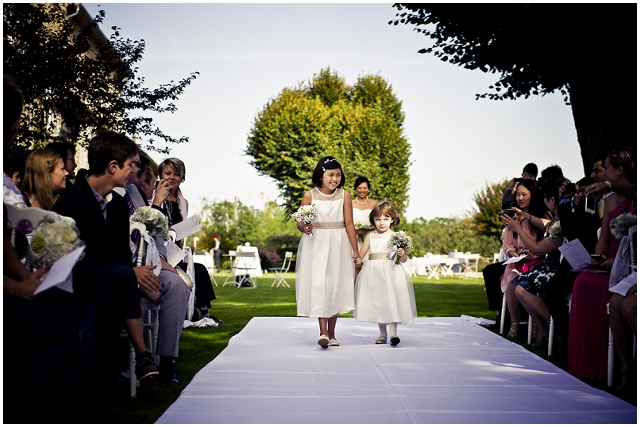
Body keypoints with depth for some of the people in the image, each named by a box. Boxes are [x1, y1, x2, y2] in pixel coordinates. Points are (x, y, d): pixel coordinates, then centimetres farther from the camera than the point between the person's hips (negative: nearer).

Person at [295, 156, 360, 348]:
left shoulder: (344, 195, -1)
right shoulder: (309, 196, -3)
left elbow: (349, 224, -2)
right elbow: (300, 222, -1)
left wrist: (355, 251, -4)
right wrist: (304, 228, -24)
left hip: (338, 247, 2)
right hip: (315, 246, -1)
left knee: (336, 286, 5)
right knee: (318, 285, -10)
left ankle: (332, 333, 15)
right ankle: (323, 332, -12)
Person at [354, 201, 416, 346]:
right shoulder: (370, 236, 7)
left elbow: (404, 260, 0)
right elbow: (360, 255, 13)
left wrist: (402, 254, -21)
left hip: (391, 272, -3)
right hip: (374, 273, 3)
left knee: (391, 300, -11)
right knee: (377, 302, 7)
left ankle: (393, 333, -13)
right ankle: (382, 334, 18)